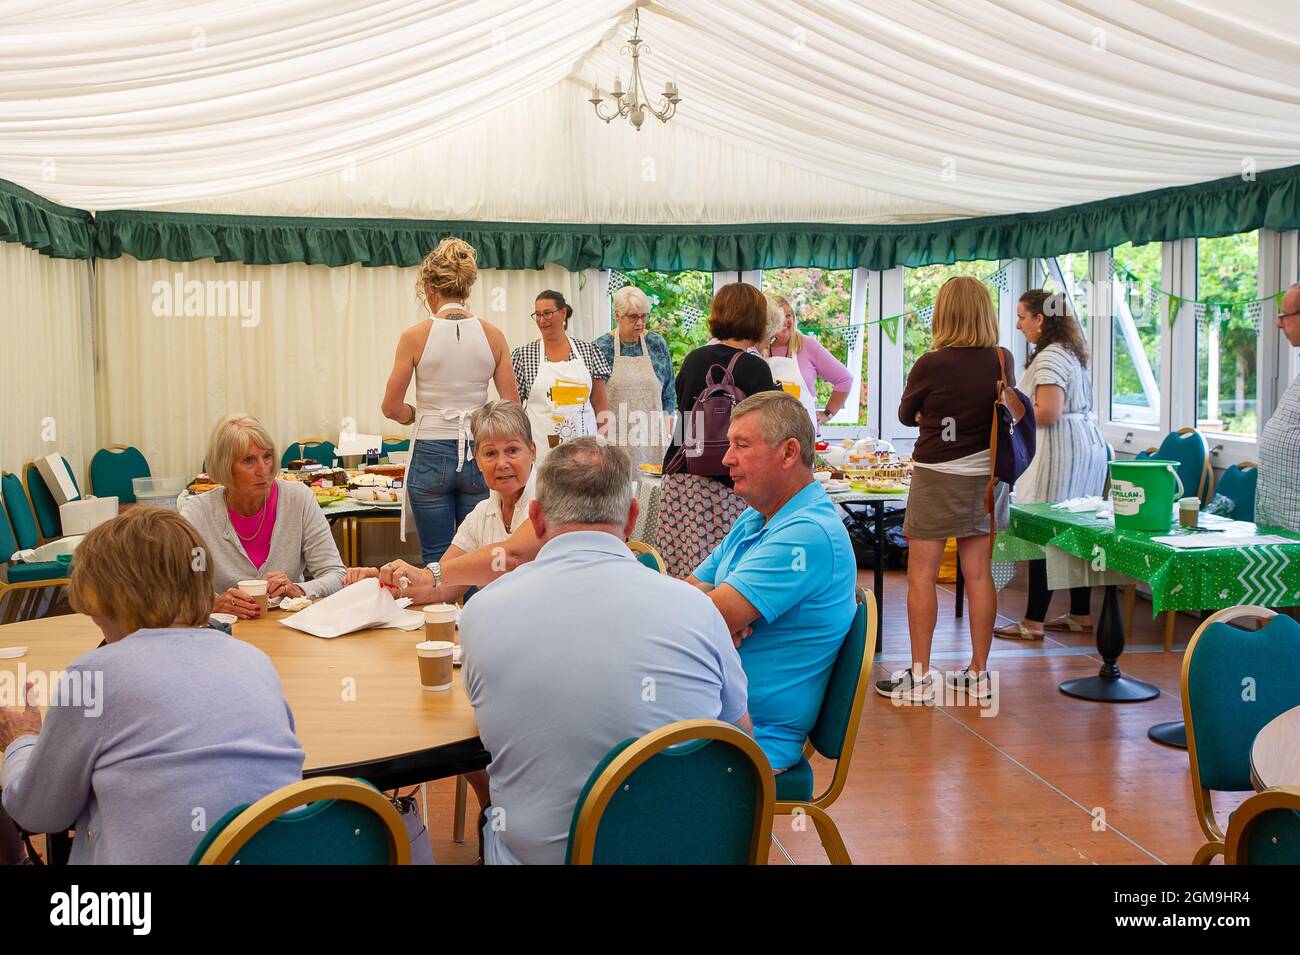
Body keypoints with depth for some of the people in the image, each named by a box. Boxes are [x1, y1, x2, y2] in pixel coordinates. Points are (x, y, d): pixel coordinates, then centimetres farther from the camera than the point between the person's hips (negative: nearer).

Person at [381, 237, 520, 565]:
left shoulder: (416, 335, -6)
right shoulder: (492, 335, -1)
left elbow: (392, 408, -3)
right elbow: (513, 406, 0)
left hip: (431, 454, -2)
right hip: (478, 453, 2)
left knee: (436, 560, 8)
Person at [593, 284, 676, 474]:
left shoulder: (657, 344, 7)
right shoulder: (602, 348, 1)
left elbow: (669, 390, 14)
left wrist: (666, 426, 7)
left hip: (650, 436, 2)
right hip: (613, 440, -2)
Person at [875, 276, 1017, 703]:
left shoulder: (931, 365, -13)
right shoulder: (1004, 361, 0)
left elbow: (906, 415, 3)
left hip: (938, 475, -5)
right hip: (985, 475, 5)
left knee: (921, 575, 2)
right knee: (978, 573, 9)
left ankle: (919, 678, 4)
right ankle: (978, 675, 16)